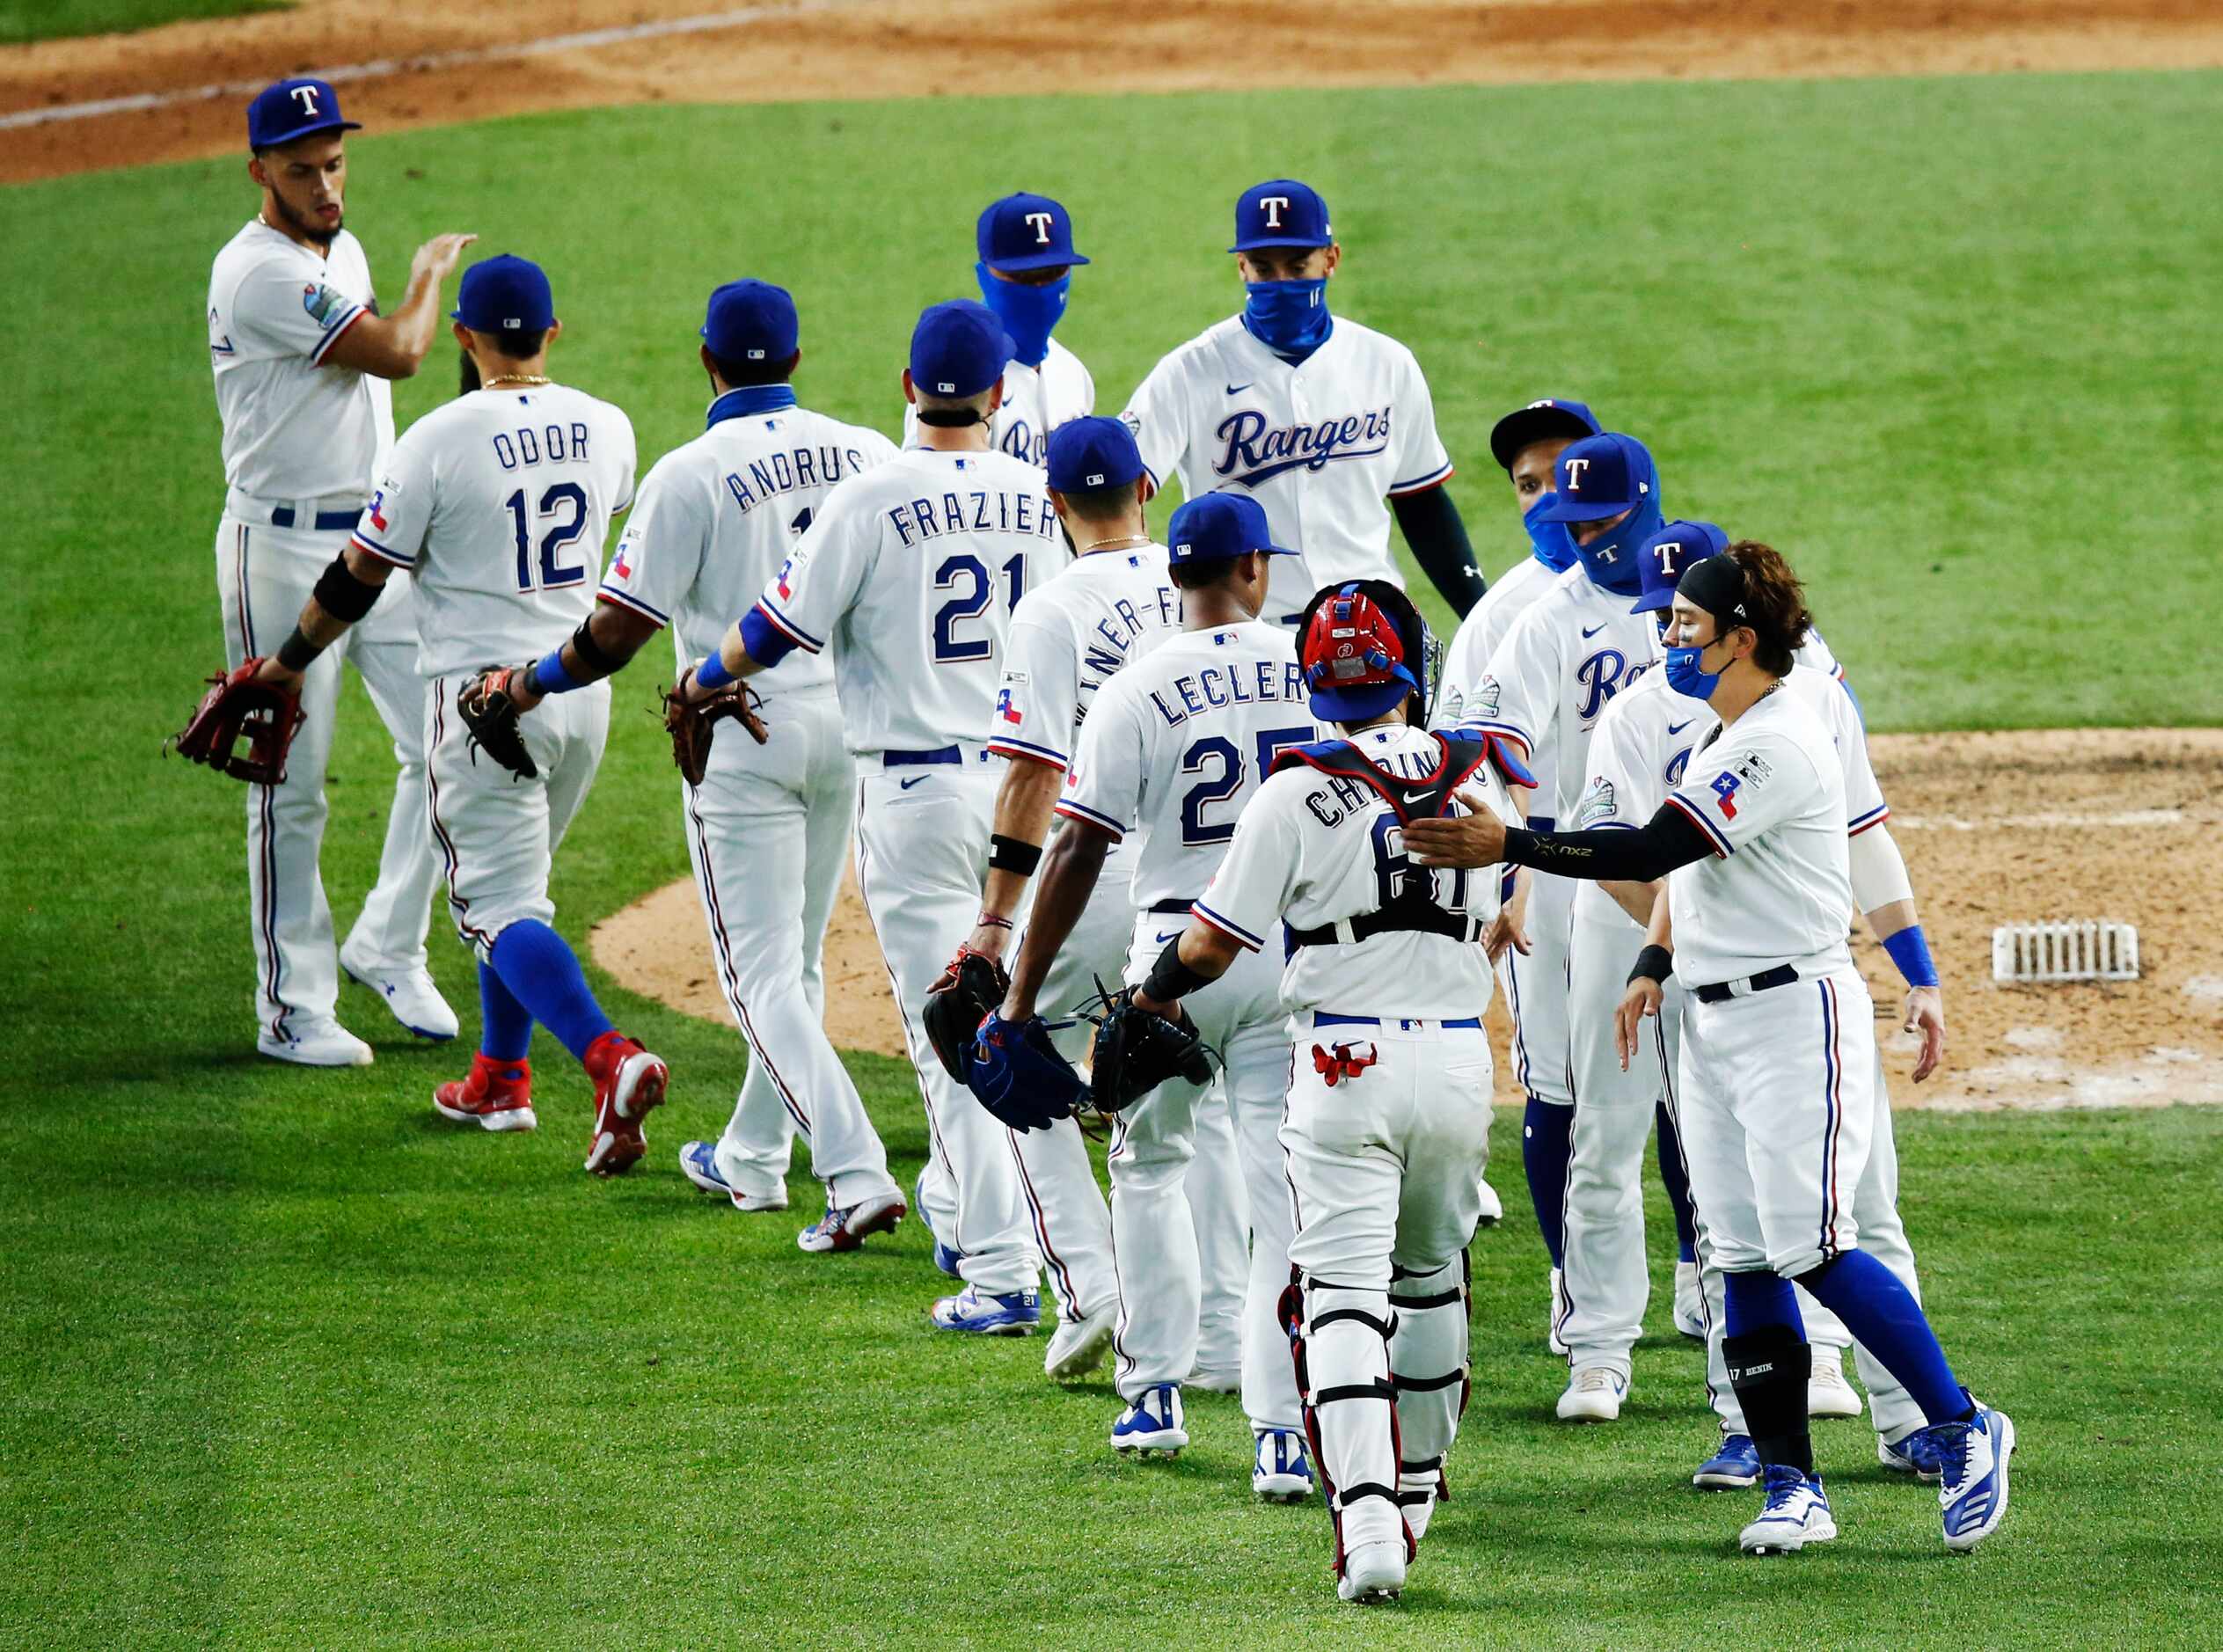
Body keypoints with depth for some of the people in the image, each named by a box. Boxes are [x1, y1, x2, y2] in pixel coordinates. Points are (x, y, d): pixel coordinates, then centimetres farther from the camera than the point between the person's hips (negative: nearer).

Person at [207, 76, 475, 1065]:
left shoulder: (341, 251, 11)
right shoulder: (259, 274, -19)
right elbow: (397, 353, -20)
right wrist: (431, 272, 0)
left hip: (379, 538, 8)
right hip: (282, 548, -8)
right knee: (291, 789, -1)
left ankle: (387, 946, 20)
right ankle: (294, 1010, 6)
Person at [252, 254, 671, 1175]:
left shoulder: (440, 441, -14)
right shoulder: (605, 429, 1)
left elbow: (359, 578, -7)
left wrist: (287, 663, 6)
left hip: (481, 701, -6)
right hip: (580, 690, 6)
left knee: (501, 904, -6)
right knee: (514, 882, 24)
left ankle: (610, 1059, -28)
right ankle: (500, 1080, 31)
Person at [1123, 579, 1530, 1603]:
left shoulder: (1300, 796, -10)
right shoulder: (1480, 780, 3)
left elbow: (1211, 947, -4)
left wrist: (1151, 994, 15)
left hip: (1346, 1065, -4)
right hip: (1461, 1059, 4)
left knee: (1343, 1291, -6)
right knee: (1430, 1277, 23)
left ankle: (1368, 1525, -21)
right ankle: (1417, 1491, 38)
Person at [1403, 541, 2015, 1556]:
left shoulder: (1779, 746, -17)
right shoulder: (1715, 740, 14)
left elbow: (1653, 850, -24)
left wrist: (1504, 848, -25)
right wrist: (1654, 964, 11)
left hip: (1795, 1014, -9)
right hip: (1710, 1022, 9)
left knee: (1810, 1247, -14)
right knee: (1741, 1256, 4)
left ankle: (1962, 1431, -2)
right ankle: (1792, 1488, 5)